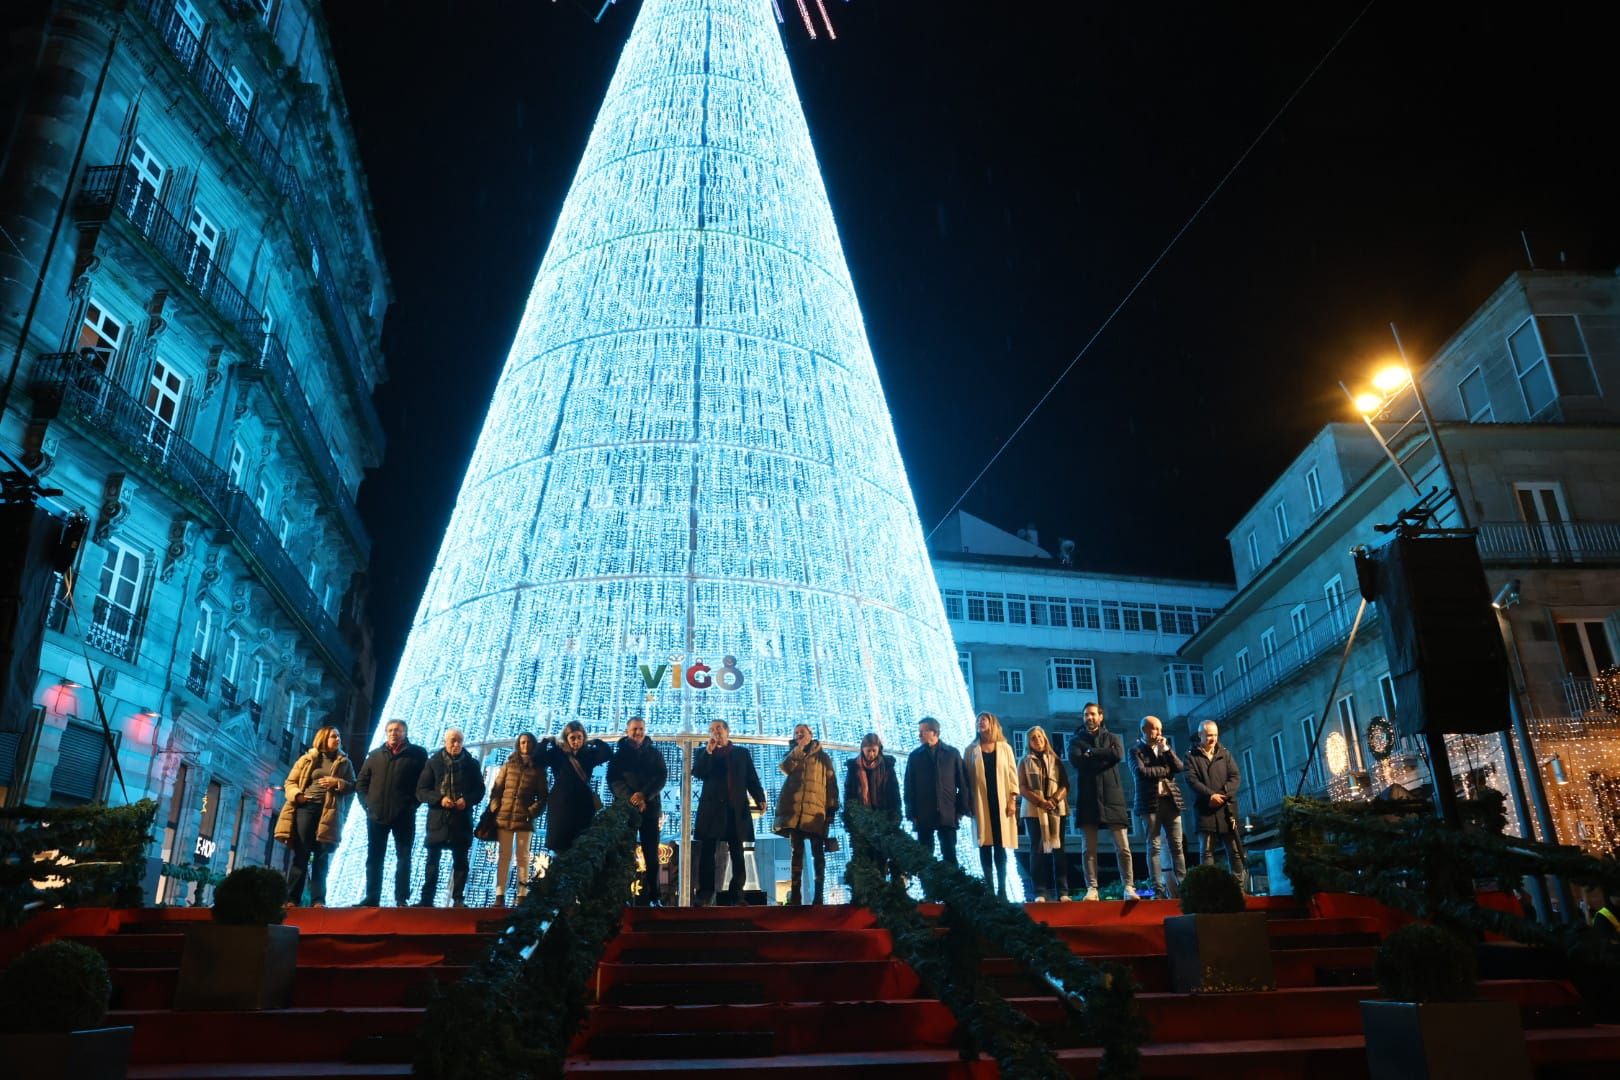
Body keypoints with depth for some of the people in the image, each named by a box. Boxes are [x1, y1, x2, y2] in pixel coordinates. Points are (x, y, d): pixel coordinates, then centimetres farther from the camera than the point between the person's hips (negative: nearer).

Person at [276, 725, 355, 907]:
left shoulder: (344, 762, 14)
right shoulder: (307, 759, 12)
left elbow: (353, 786, 10)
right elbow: (290, 782, 11)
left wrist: (338, 783, -9)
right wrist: (296, 795, -9)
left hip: (328, 810, 0)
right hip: (305, 807, 0)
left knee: (321, 855, -3)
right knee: (301, 853, -1)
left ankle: (318, 899, -3)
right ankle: (292, 898, 2)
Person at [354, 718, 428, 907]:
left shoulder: (417, 754, 4)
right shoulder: (375, 755, 14)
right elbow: (361, 782, 15)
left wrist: (413, 804, -9)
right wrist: (367, 803, 1)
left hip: (404, 815, -3)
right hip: (376, 815, 3)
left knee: (404, 858, 0)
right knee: (374, 859, 6)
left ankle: (402, 899, 3)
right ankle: (371, 898, 12)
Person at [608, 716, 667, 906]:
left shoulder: (655, 753, 13)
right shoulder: (618, 754, 11)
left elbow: (662, 776, 1)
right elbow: (613, 779, -1)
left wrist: (644, 795, -15)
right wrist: (631, 798, -16)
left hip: (650, 808, 1)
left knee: (651, 854, -2)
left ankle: (651, 896, -1)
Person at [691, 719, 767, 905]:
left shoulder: (742, 752, 16)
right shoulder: (703, 752, 15)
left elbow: (752, 779, 9)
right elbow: (697, 773, -4)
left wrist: (760, 799, -6)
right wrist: (709, 751, -9)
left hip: (736, 808, 1)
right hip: (712, 808, 0)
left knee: (737, 853, 0)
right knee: (707, 852, -3)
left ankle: (736, 894, 3)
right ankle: (705, 894, -1)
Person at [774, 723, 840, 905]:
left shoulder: (823, 756, 11)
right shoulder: (792, 755, 20)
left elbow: (831, 783, 5)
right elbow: (785, 768, -3)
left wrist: (832, 807, -5)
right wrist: (799, 747, -2)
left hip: (816, 809, -2)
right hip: (794, 809, 2)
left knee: (817, 853, -3)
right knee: (797, 851, 1)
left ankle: (818, 894, -3)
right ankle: (795, 893, 0)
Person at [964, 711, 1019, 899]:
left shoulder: (1005, 748, 9)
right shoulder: (971, 750, 9)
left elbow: (1012, 774, 5)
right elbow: (966, 778, 5)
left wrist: (1013, 799, -5)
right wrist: (968, 803, -3)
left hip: (1001, 802, 0)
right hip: (981, 803, 0)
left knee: (1000, 845, -1)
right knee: (985, 845, -2)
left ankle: (1002, 888, 2)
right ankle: (988, 887, 2)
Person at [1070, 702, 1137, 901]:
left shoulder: (1112, 738, 12)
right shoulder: (1076, 740, 11)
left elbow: (1118, 754, -10)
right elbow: (1075, 760, -10)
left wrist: (1091, 753, -6)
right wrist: (1104, 757, -8)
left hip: (1111, 797, 0)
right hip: (1087, 799, 0)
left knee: (1122, 847, -2)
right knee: (1089, 848, 0)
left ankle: (1129, 887, 2)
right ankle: (1092, 889, 2)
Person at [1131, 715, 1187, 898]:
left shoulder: (1166, 747, 16)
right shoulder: (1136, 749, 0)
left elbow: (1179, 767, 4)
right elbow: (1141, 772, -14)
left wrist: (1166, 749, -4)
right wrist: (1165, 770, -4)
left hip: (1171, 800, 4)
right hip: (1151, 802, -4)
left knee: (1177, 847, 3)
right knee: (1154, 847, -3)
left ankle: (1182, 886, 5)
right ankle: (1158, 889, -3)